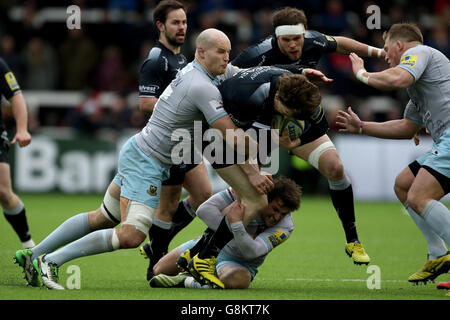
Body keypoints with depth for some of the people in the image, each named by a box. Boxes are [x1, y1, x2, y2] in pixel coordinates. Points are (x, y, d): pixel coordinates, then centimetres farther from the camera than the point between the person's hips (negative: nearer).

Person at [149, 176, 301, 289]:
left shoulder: (285, 225, -25)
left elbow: (251, 252, -36)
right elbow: (204, 209, -23)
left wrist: (236, 224, -47)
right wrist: (230, 229, -31)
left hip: (241, 263, -3)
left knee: (237, 279, -42)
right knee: (159, 271, 1)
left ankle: (186, 282, -29)